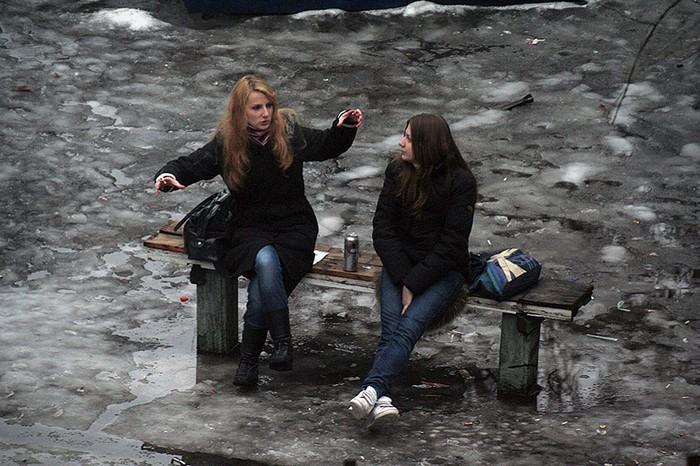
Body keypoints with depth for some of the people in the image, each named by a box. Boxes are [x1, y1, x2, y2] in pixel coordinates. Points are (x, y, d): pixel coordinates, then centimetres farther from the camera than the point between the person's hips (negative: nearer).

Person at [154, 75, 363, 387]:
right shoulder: (225, 144, -2)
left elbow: (326, 146, 14)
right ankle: (282, 342, -28)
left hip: (294, 227, 0)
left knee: (260, 287, -28)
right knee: (265, 260, -36)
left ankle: (248, 360, -15)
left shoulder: (290, 133, -1)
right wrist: (168, 176, -19)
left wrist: (344, 128, -5)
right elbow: (190, 165, 3)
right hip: (251, 229, 0)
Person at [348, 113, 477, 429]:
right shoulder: (397, 172, 5)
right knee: (391, 324, -24)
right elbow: (383, 230, 2)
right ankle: (380, 400, -42)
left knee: (410, 323, -29)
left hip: (443, 269, -3)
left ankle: (372, 389, -46)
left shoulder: (460, 181, -7)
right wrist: (403, 278, -12)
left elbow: (451, 244, -11)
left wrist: (414, 283, -17)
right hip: (400, 264, 3)